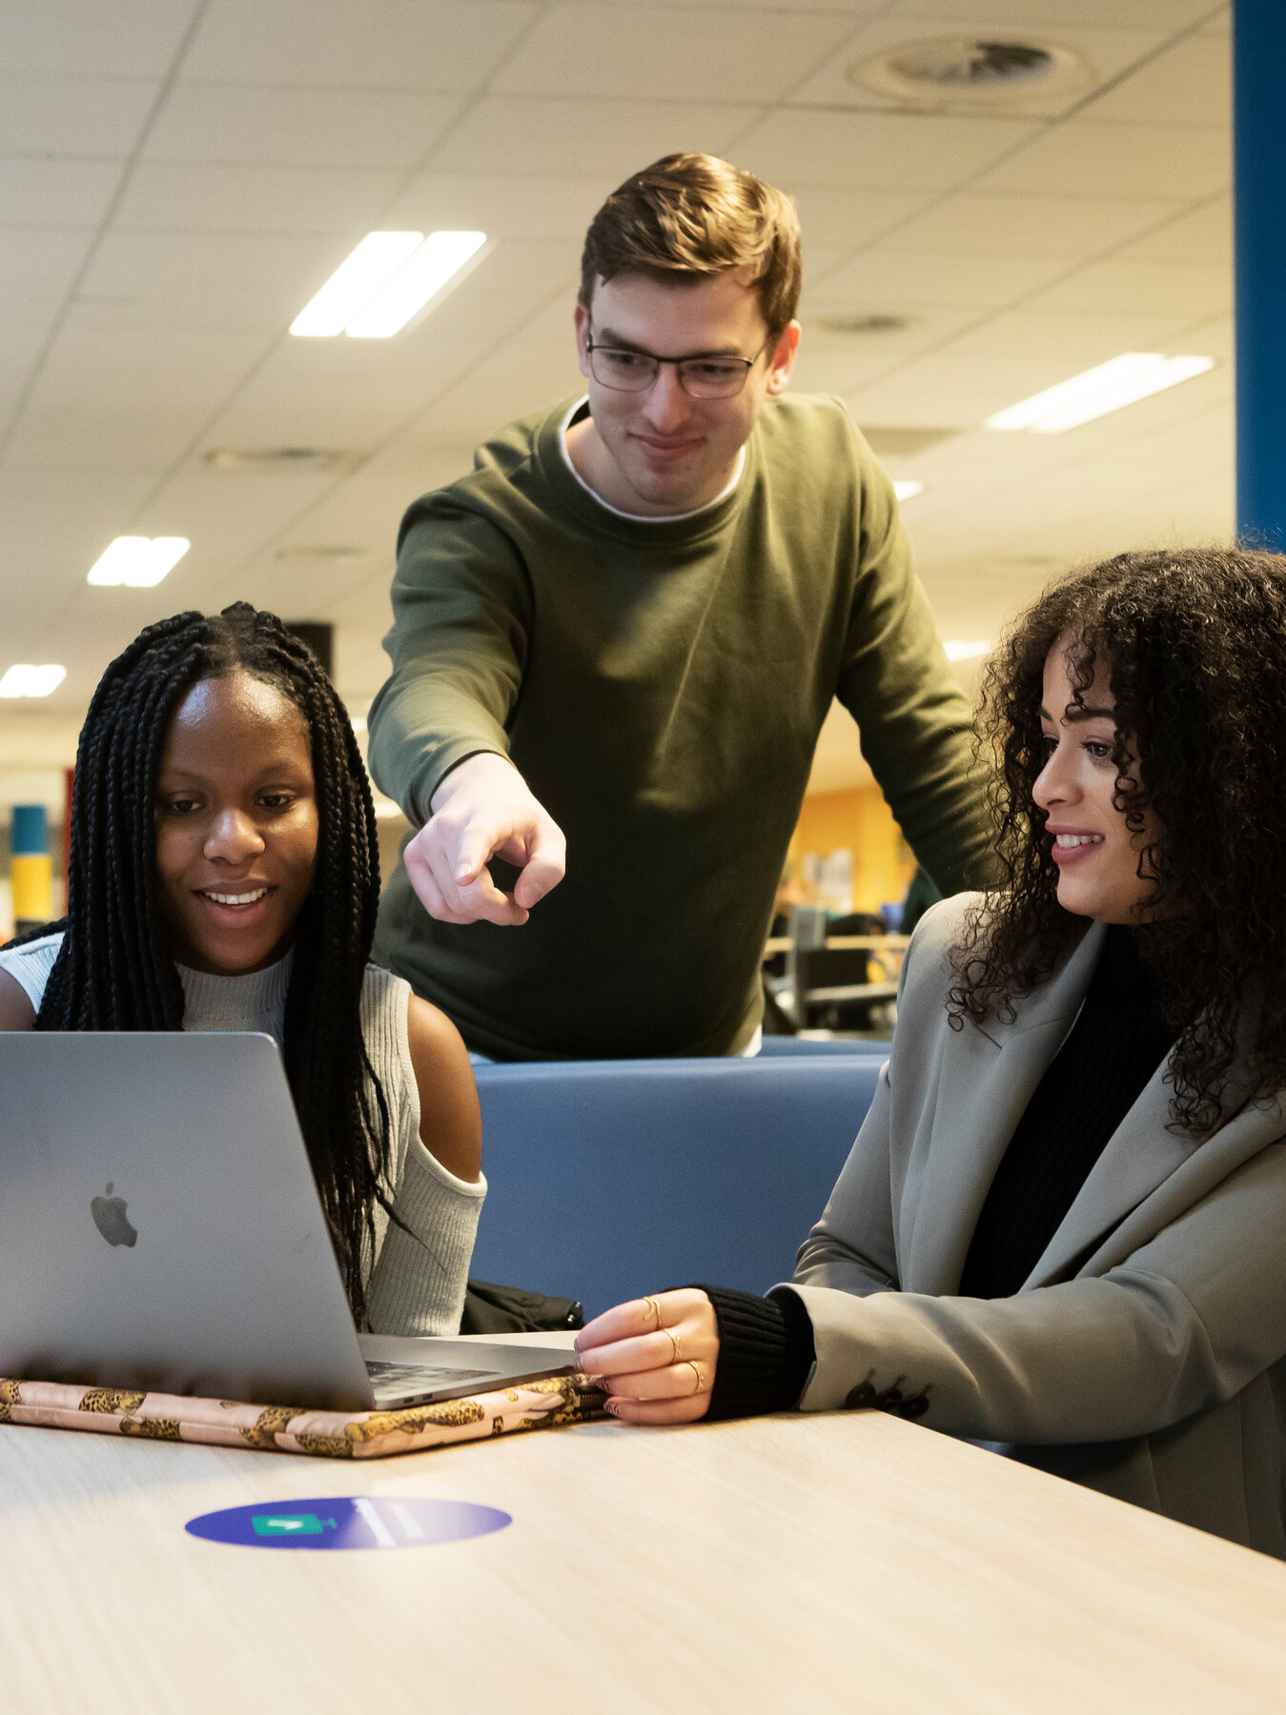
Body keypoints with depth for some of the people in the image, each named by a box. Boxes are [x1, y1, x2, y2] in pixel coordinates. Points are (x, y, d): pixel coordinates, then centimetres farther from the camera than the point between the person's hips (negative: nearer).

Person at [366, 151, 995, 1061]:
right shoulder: (477, 532, -17)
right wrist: (470, 780, -61)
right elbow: (432, 687, -38)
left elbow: (931, 746, 0)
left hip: (713, 1049, 5)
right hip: (472, 1044, -5)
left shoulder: (831, 475, -4)